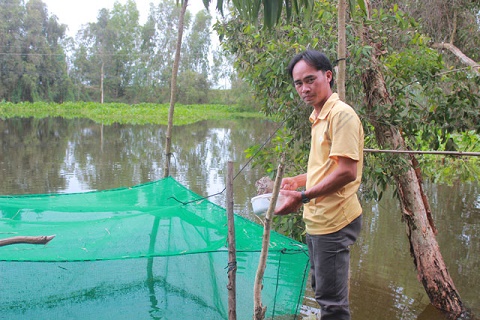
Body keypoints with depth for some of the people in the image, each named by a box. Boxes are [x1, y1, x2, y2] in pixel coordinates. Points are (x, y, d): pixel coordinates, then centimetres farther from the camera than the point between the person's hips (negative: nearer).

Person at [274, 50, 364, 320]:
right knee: (322, 291, 23)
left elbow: (347, 171, -23)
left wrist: (304, 196, -22)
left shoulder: (341, 113, -15)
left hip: (333, 221, -10)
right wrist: (298, 181, 17)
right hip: (317, 221, 10)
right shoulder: (318, 117, 14)